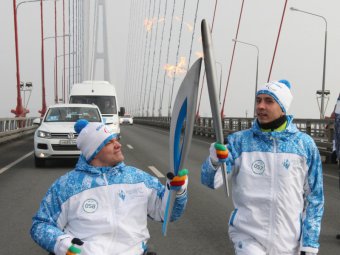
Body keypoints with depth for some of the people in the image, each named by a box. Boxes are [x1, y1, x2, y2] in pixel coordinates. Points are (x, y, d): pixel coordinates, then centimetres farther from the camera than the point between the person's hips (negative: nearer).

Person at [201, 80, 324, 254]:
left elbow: (314, 196, 3)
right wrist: (214, 162, -32)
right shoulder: (239, 141, -3)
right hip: (247, 236, -1)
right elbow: (210, 180, -11)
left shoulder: (304, 145, -3)